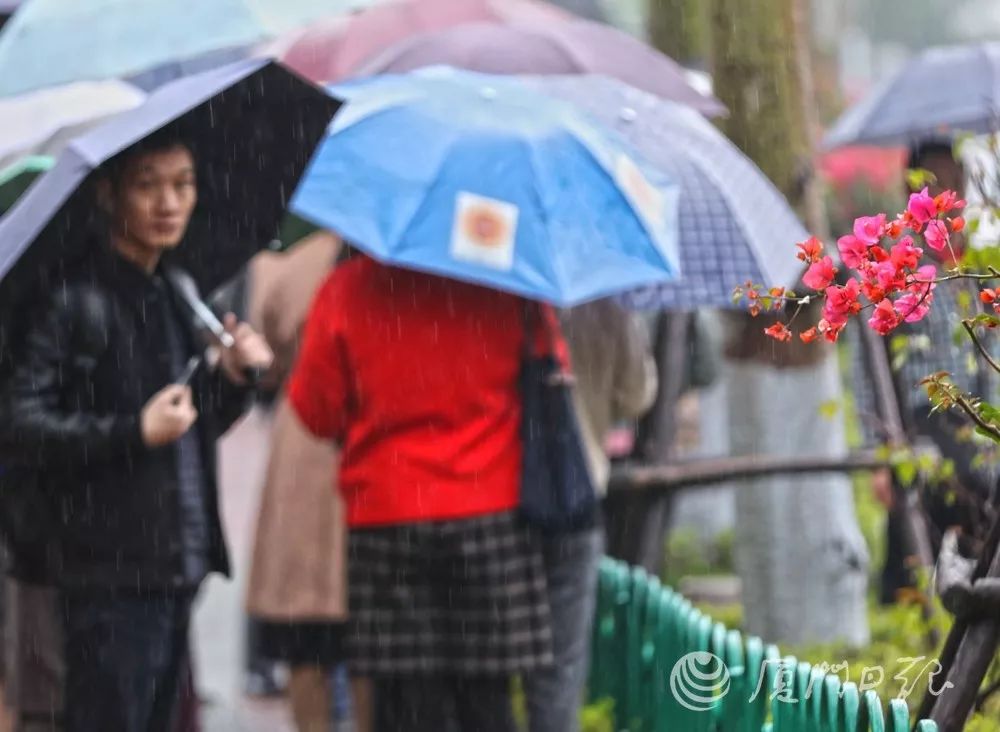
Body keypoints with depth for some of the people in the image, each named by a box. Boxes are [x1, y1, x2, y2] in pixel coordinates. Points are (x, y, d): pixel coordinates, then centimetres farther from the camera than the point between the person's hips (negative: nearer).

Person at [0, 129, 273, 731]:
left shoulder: (174, 295, 16)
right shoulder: (75, 300, -10)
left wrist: (231, 379, 6)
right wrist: (134, 433, -23)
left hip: (177, 571, 8)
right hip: (111, 574, -8)